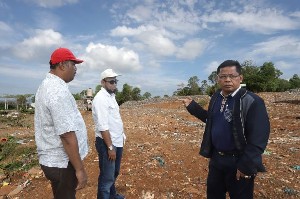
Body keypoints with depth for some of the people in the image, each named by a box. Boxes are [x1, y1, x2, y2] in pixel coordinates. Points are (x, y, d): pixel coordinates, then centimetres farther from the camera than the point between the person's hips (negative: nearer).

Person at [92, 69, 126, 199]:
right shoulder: (101, 98, -20)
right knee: (107, 176, 7)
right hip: (107, 143, -10)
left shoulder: (111, 96, 9)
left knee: (114, 172, 26)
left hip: (117, 142, 10)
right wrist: (110, 147, -23)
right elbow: (103, 127, -25)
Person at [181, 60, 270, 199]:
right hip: (216, 158, 7)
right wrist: (192, 106, 7)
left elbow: (258, 138, -21)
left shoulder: (252, 101, -20)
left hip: (238, 162, -6)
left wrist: (246, 165, -21)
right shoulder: (216, 97, 2)